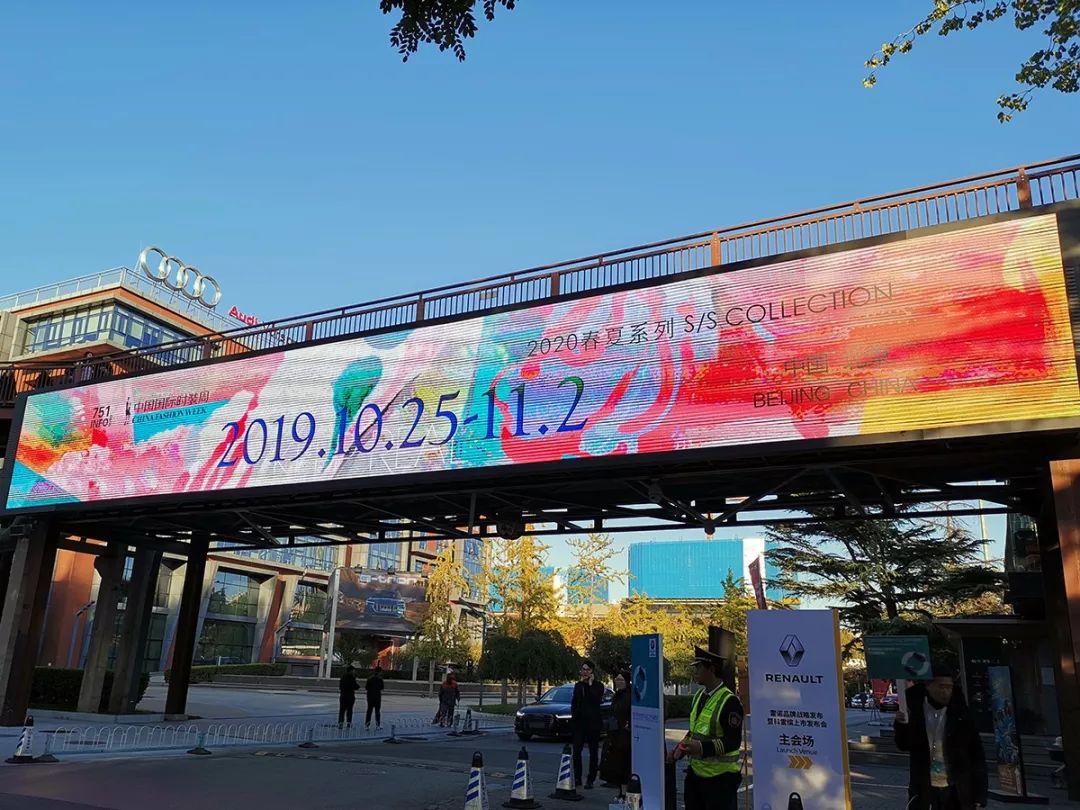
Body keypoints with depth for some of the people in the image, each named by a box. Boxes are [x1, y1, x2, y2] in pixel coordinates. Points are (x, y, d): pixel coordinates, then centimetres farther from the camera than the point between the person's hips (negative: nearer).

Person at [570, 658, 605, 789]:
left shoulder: (598, 686, -2)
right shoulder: (578, 685, 11)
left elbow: (596, 700, -19)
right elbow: (574, 703, 14)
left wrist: (590, 684, -16)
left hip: (593, 723, -3)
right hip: (579, 722, 3)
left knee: (593, 753, 4)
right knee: (576, 751, -3)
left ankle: (590, 780, 11)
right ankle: (577, 778, 8)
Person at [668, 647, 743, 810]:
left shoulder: (729, 701, -16)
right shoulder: (699, 696, 10)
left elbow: (734, 741, -20)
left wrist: (703, 748, -31)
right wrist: (678, 751, 5)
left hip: (720, 777, -8)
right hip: (695, 772, 8)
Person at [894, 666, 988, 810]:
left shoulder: (960, 714, -6)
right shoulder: (915, 710, -4)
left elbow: (976, 754, -2)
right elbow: (904, 745, 4)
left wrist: (979, 792, -5)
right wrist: (901, 726, -17)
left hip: (957, 792, 0)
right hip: (923, 791, 0)